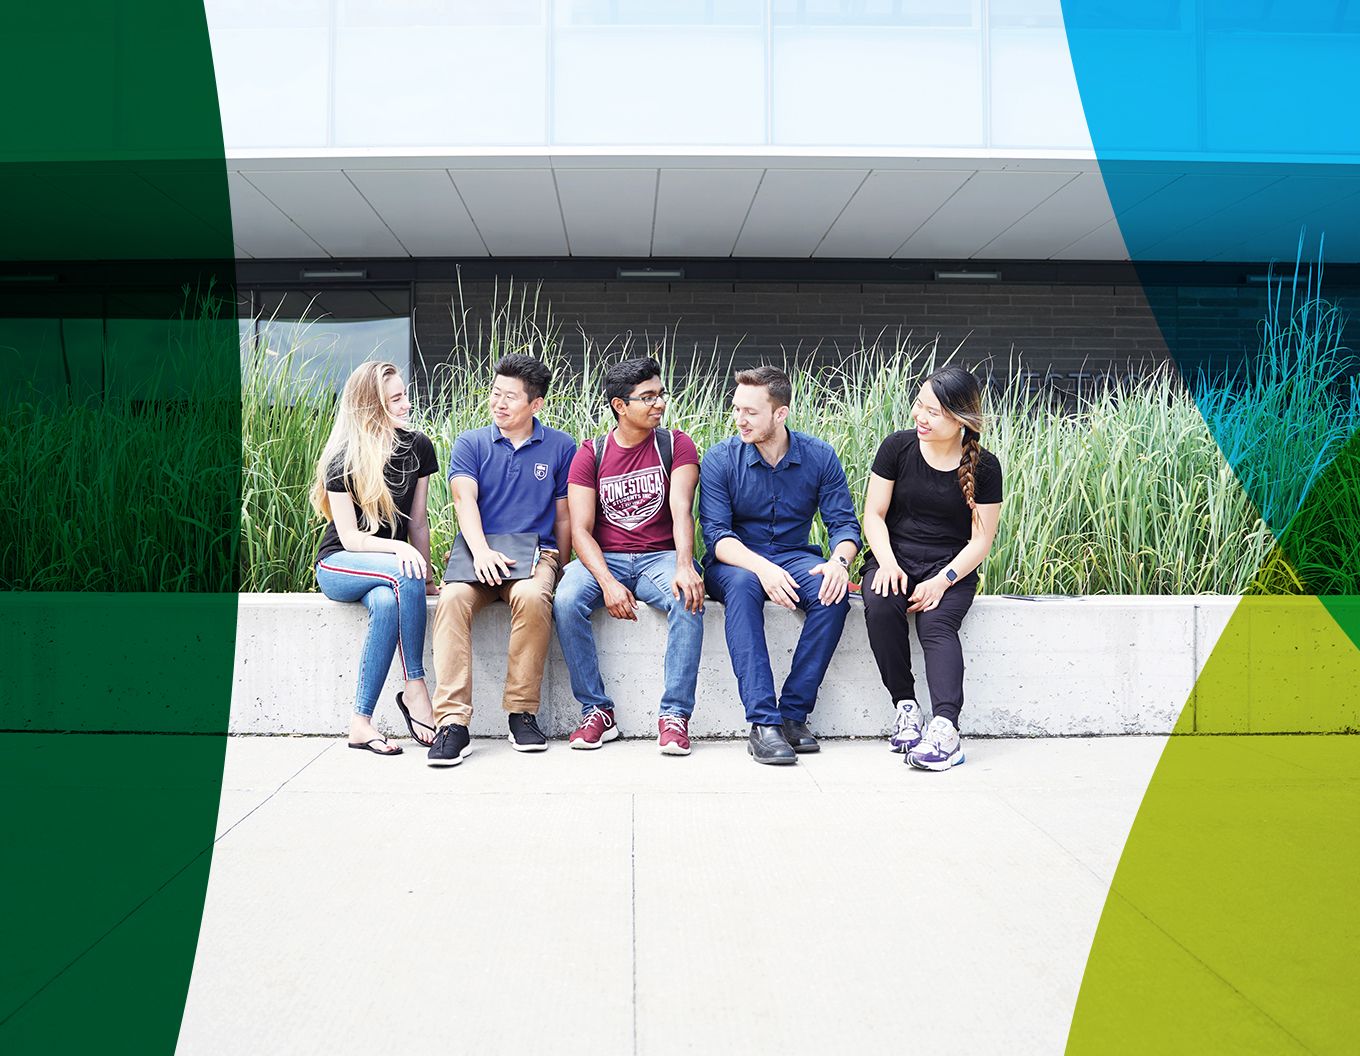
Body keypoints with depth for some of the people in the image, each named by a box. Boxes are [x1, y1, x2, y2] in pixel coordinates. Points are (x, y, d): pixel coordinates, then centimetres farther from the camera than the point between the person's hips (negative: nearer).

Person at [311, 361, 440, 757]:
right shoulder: (344, 460, -12)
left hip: (389, 563, 3)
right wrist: (399, 549, -31)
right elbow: (350, 537, -15)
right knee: (403, 574, -36)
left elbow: (418, 520, 5)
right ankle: (415, 688, -29)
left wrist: (425, 577, 0)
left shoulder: (418, 447, 0)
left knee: (388, 602, -35)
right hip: (339, 565, -3)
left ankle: (361, 722, -31)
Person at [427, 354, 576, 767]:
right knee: (452, 598, -32)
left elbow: (564, 518, 13)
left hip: (535, 552, -1)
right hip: (477, 555, 1)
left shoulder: (560, 447, 11)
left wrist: (558, 569, 2)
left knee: (533, 597, -36)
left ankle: (522, 712, -23)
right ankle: (452, 721, -33)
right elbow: (465, 500, -6)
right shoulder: (470, 444, 10)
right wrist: (481, 552, -24)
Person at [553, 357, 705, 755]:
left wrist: (684, 565, -31)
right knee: (566, 602, -30)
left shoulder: (675, 445, 3)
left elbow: (681, 508, -12)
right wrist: (607, 582, -23)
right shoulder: (590, 454, 3)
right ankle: (597, 711, -17)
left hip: (660, 556, 0)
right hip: (604, 559, 1)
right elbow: (580, 530, -5)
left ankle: (675, 715, -26)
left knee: (689, 599, -33)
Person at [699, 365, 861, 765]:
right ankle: (762, 722, -40)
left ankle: (793, 713, -23)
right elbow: (716, 534, -16)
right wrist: (761, 567, -36)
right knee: (742, 584, -37)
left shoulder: (819, 456, -3)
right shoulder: (720, 459, -9)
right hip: (735, 561, -2)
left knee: (833, 591, -30)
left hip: (794, 557, 2)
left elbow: (844, 523, -4)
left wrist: (839, 560, -29)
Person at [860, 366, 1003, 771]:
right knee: (880, 606, -31)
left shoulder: (983, 467, -3)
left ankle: (945, 727, -42)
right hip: (895, 559, 1)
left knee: (937, 623, -31)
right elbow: (873, 515, 2)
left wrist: (942, 581, -18)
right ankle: (905, 705, -18)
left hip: (950, 569, -1)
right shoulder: (898, 447, -1)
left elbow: (980, 541, -3)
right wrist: (887, 563, -16)